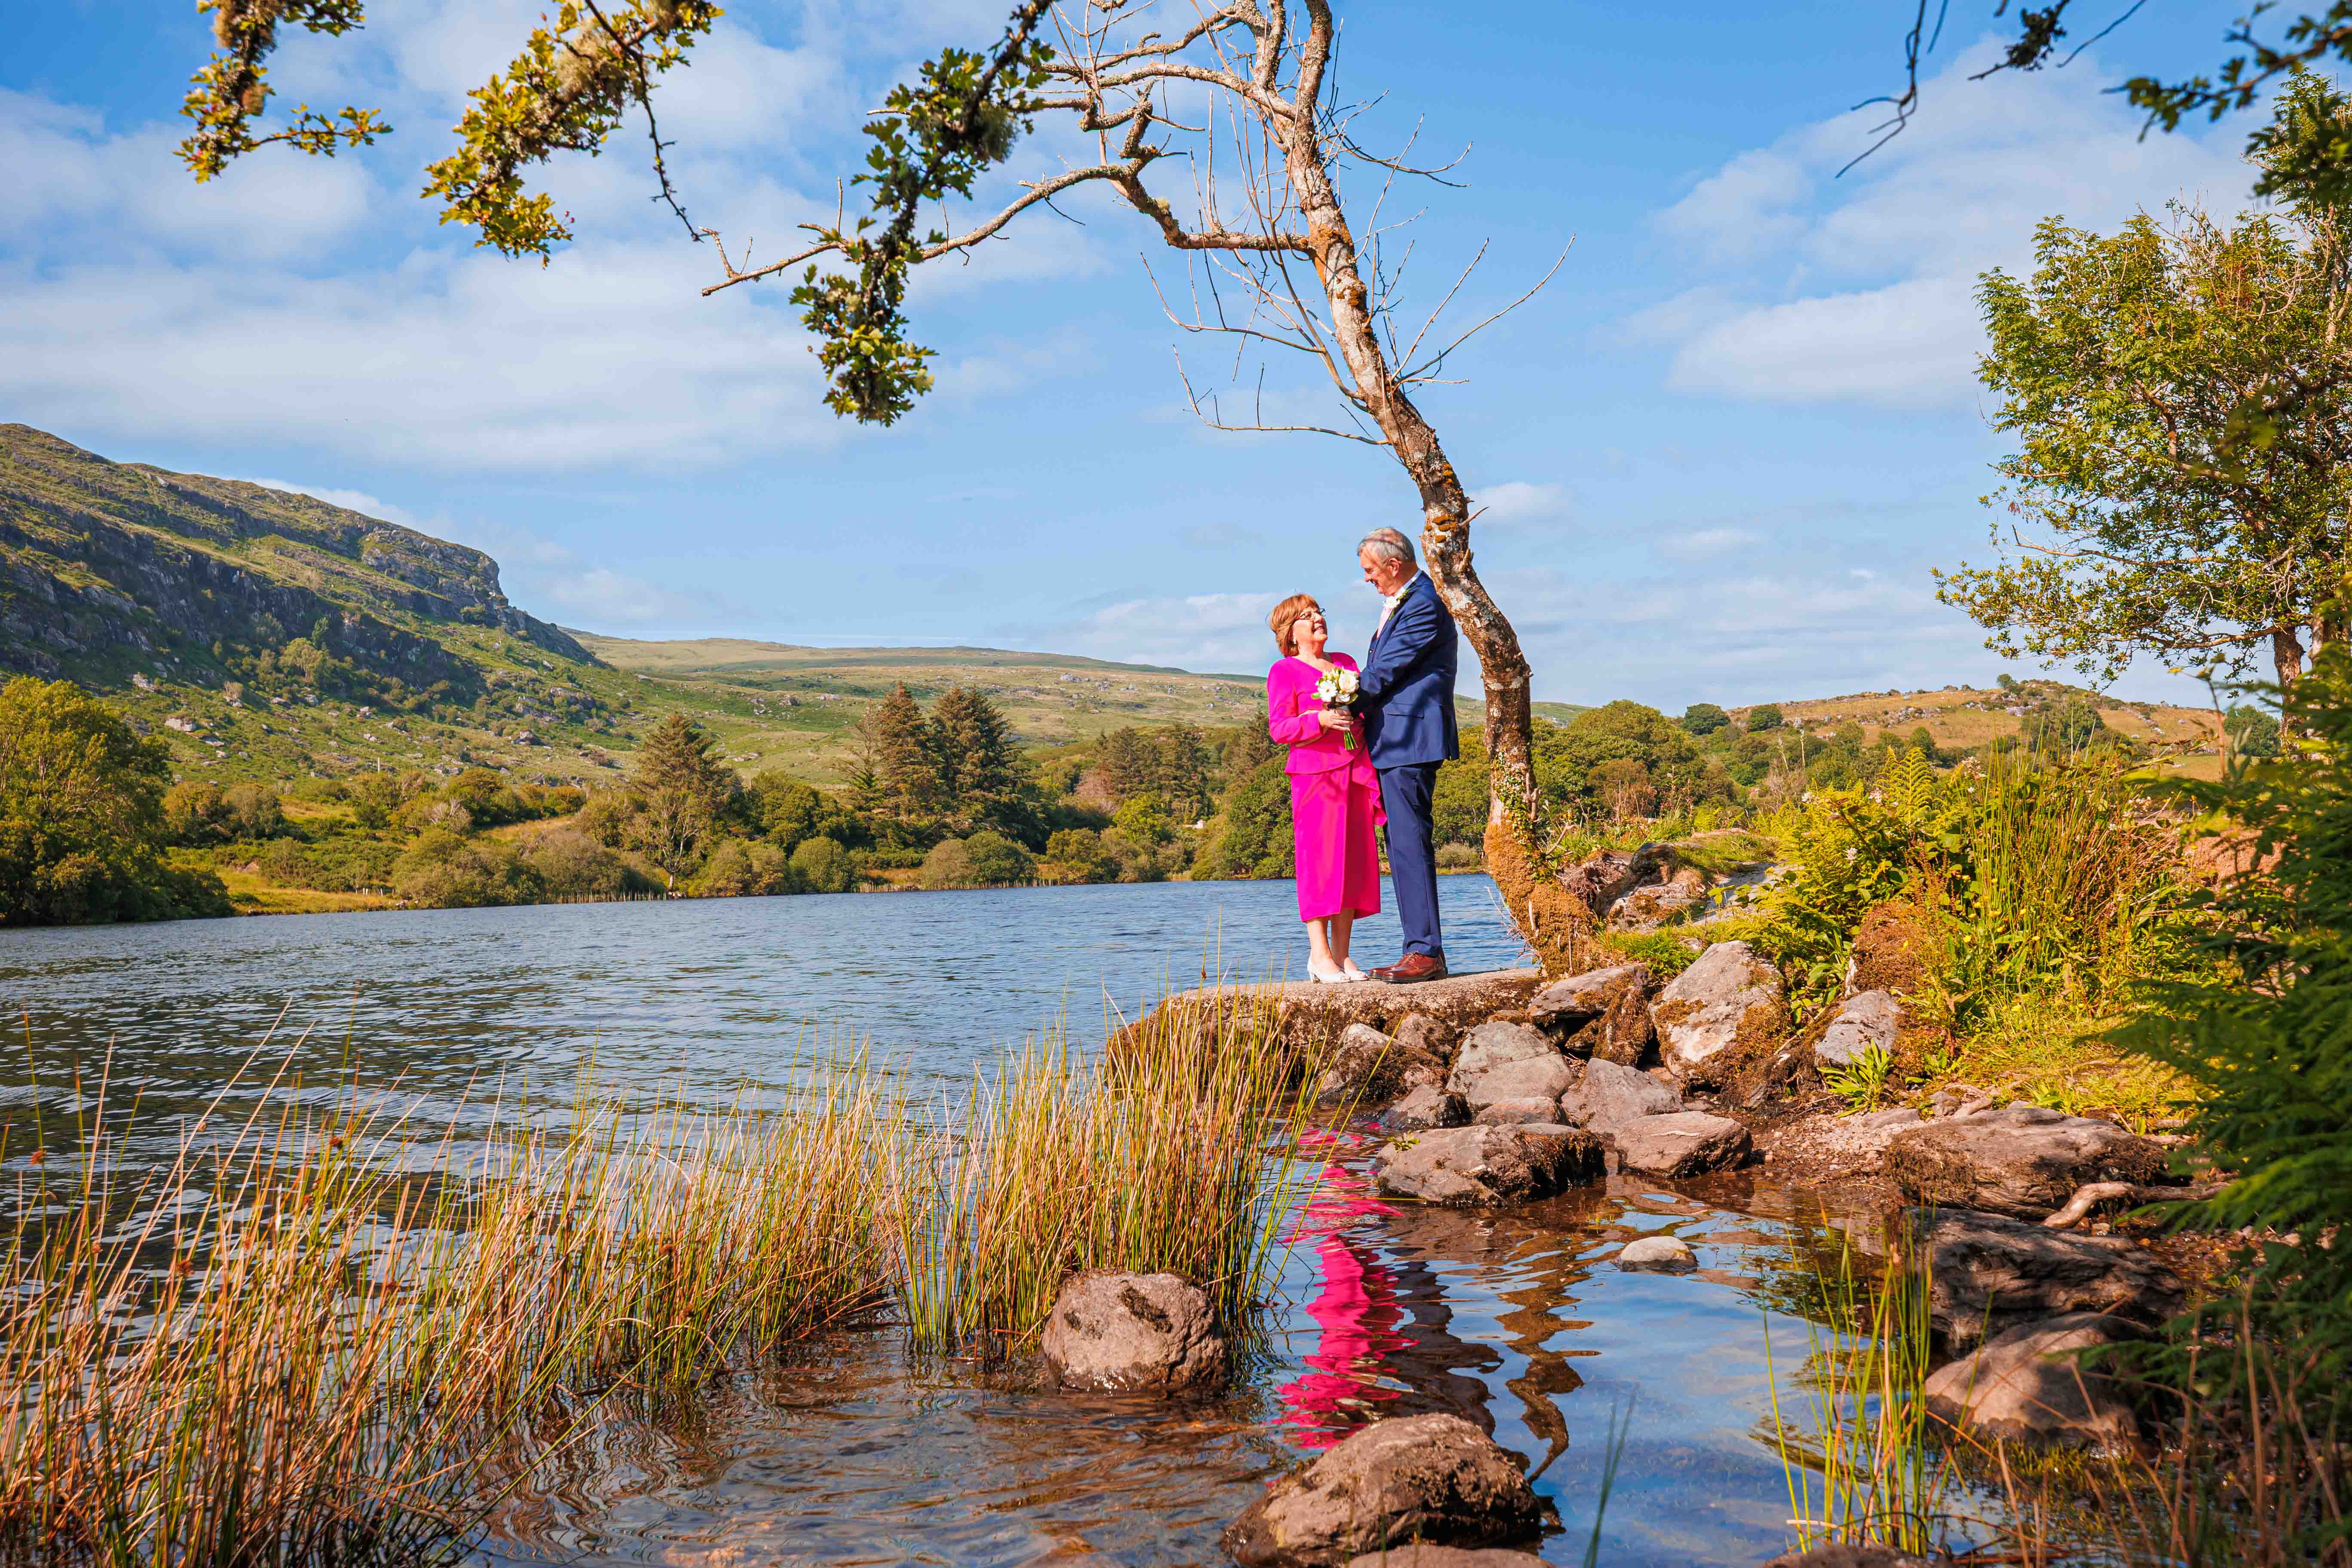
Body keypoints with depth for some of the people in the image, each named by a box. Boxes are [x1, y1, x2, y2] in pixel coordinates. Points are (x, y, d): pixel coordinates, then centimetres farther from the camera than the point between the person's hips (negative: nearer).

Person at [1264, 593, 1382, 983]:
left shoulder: (1346, 662, 21)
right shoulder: (1284, 672, 3)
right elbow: (1278, 728, -5)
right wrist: (1321, 721, -20)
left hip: (1355, 771, 6)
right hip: (1315, 774, -6)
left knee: (1354, 859, 3)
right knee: (1319, 858, -7)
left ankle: (1341, 954, 8)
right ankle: (1319, 954, -3)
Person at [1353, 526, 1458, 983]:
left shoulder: (1424, 605, -13)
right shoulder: (1401, 602, 21)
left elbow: (1386, 672, -13)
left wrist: (1351, 705, -1)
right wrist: (1359, 704, 10)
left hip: (1409, 742, -11)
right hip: (1394, 744, 11)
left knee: (1411, 843, -12)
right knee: (1404, 847, 10)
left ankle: (1425, 953, -11)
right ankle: (1424, 952, 13)